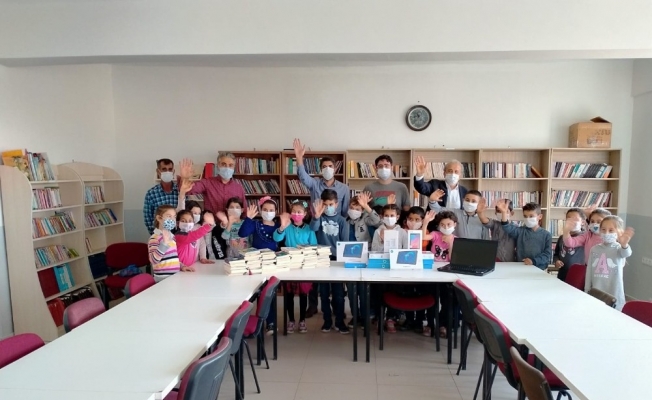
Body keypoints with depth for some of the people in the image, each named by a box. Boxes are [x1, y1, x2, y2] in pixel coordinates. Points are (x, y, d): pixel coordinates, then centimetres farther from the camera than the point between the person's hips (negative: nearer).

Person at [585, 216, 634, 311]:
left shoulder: (619, 248, -7)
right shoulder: (594, 249, 4)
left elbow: (626, 253, -32)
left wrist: (624, 245, -56)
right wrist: (586, 292, 9)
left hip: (614, 296, -3)